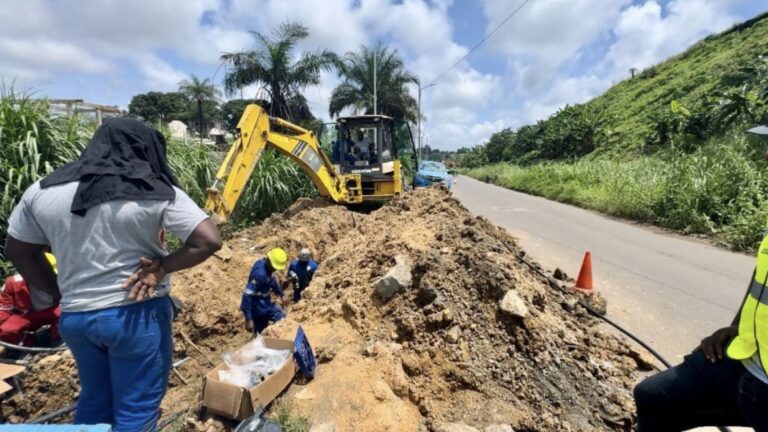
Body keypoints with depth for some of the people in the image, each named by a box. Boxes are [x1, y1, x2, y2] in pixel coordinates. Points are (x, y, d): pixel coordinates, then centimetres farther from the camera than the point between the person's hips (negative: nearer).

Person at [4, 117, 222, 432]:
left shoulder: (42, 191, 2)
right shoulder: (158, 194, -14)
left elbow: (18, 251, 12)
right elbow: (209, 241, -21)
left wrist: (61, 294, 16)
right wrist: (163, 267, -11)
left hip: (74, 317, 6)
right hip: (137, 315, -5)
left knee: (94, 401, 28)